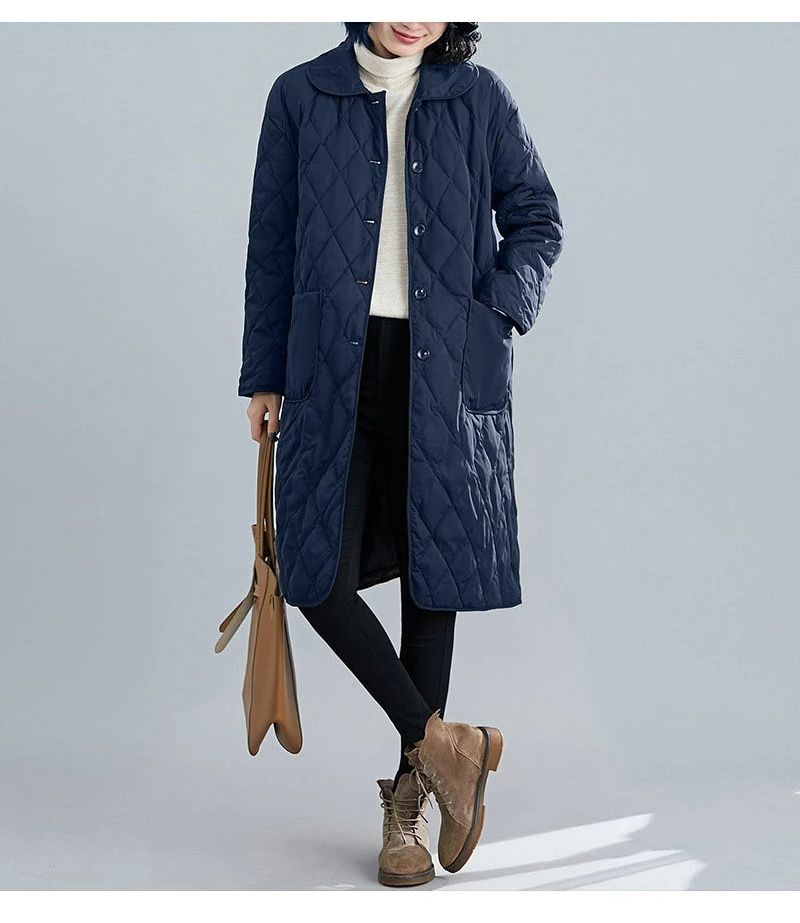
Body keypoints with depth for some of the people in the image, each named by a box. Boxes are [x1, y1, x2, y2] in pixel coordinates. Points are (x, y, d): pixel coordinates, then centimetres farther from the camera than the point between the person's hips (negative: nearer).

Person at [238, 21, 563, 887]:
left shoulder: (480, 98, 4)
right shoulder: (300, 96, 5)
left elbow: (536, 220, 12)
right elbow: (271, 244, 7)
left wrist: (502, 313, -5)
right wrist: (265, 376, 6)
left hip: (445, 373, 0)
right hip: (336, 369, 1)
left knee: (432, 575, 4)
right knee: (318, 572, -9)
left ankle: (408, 798, 18)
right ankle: (439, 741, 9)